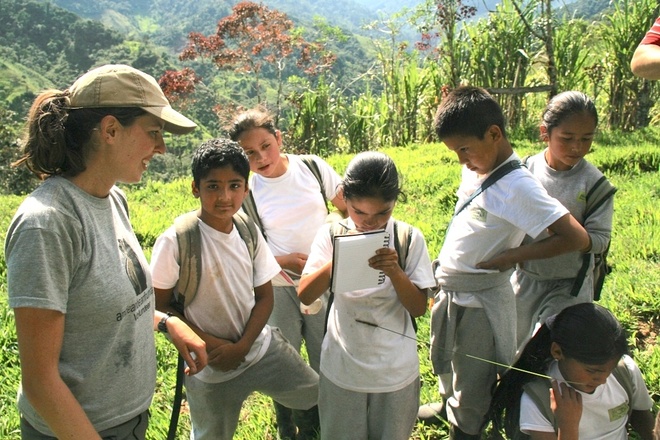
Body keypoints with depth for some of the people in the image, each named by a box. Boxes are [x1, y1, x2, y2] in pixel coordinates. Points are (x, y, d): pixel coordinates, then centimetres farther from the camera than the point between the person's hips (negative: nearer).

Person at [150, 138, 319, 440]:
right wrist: (210, 344, -19)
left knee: (320, 397, 11)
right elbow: (159, 306, -14)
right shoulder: (175, 241, -20)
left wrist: (241, 347, -14)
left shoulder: (249, 233, -6)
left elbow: (264, 297, -1)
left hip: (260, 347, 4)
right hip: (211, 368, -4)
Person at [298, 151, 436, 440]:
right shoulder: (331, 235, -10)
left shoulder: (410, 238, -11)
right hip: (342, 368, 1)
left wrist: (394, 272, -28)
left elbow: (418, 308, -10)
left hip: (396, 370, 0)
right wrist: (336, 262, -32)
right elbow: (305, 296, -15)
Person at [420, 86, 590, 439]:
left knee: (470, 388, 9)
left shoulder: (517, 186, -22)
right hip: (448, 293, 8)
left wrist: (506, 258, -22)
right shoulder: (475, 169, 2)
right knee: (445, 368, 28)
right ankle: (448, 407, 53)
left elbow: (576, 238, -26)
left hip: (480, 302, -8)